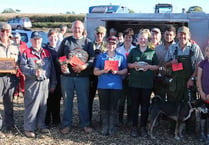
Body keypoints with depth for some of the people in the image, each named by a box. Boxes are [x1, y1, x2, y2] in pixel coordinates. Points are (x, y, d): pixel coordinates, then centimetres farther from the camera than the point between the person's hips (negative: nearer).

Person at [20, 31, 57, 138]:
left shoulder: (47, 53, 15)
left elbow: (52, 69, 15)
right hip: (32, 83, -4)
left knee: (43, 105, 9)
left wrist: (53, 84, 11)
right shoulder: (26, 53, 3)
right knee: (31, 105, -5)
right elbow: (23, 67, -8)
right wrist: (34, 72, -23)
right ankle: (29, 128, 2)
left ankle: (41, 125, 22)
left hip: (45, 83, 4)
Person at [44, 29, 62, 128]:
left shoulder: (60, 49, 12)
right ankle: (47, 121, 9)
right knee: (48, 100, -1)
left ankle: (56, 120, 20)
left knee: (57, 99, 9)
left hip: (58, 78, 3)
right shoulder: (44, 49, 2)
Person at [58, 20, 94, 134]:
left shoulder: (88, 42, 7)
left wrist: (85, 66, -17)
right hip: (67, 75, 1)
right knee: (67, 100, 7)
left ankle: (85, 124, 17)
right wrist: (61, 65, -8)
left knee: (83, 101, 5)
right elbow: (59, 56, 11)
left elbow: (92, 58, 0)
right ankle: (67, 124, 18)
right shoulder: (66, 41, 10)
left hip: (82, 76, -1)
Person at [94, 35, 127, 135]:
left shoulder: (121, 57, 10)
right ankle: (105, 127, 10)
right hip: (103, 85, 0)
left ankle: (112, 127, 9)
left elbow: (125, 70, 6)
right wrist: (104, 71, -12)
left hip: (116, 86, 0)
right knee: (104, 106, 1)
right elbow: (95, 72, 6)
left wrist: (117, 72, -12)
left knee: (113, 106, 0)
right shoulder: (101, 57, 10)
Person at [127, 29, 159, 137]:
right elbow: (128, 64, 10)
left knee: (145, 106, 4)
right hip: (134, 82, 0)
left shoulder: (152, 52, 8)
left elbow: (156, 66, 7)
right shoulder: (133, 51, 10)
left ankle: (143, 127, 15)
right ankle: (134, 127, 11)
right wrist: (134, 65, -10)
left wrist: (149, 66, -11)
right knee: (134, 105, 3)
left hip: (147, 83, 0)